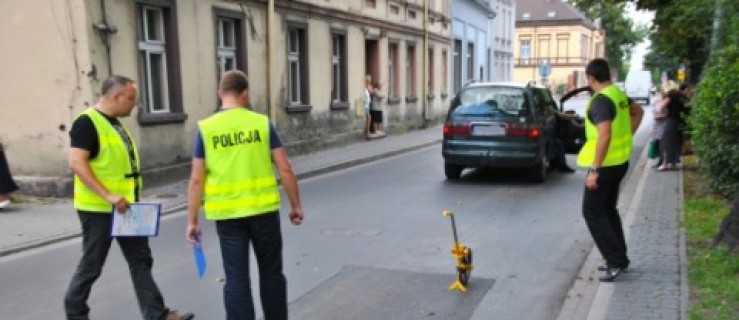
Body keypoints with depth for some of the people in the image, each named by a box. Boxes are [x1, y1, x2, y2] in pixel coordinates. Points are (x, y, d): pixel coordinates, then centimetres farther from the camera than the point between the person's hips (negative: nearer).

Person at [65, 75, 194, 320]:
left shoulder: (115, 123, 13)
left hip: (125, 207, 9)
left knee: (140, 260, 7)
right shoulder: (87, 123, -15)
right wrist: (108, 196, -29)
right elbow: (76, 164, -24)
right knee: (92, 265, 5)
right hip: (98, 209, -9)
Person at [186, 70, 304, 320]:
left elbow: (196, 180, -4)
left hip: (227, 213, 0)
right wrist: (296, 205, 7)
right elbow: (285, 169, -4)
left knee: (236, 278, 7)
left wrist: (192, 221, 3)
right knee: (271, 272, 16)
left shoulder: (206, 129, -2)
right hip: (263, 209, 0)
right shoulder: (262, 123, -3)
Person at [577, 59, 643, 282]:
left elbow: (604, 136, -31)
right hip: (620, 161, 9)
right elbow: (638, 112, 26)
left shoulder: (601, 100, -22)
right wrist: (628, 136, 22)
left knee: (592, 213, 0)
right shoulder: (619, 94, 7)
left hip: (606, 164, -9)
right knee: (608, 209, 18)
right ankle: (619, 258, 25)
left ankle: (616, 261, 1)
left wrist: (594, 170, -28)